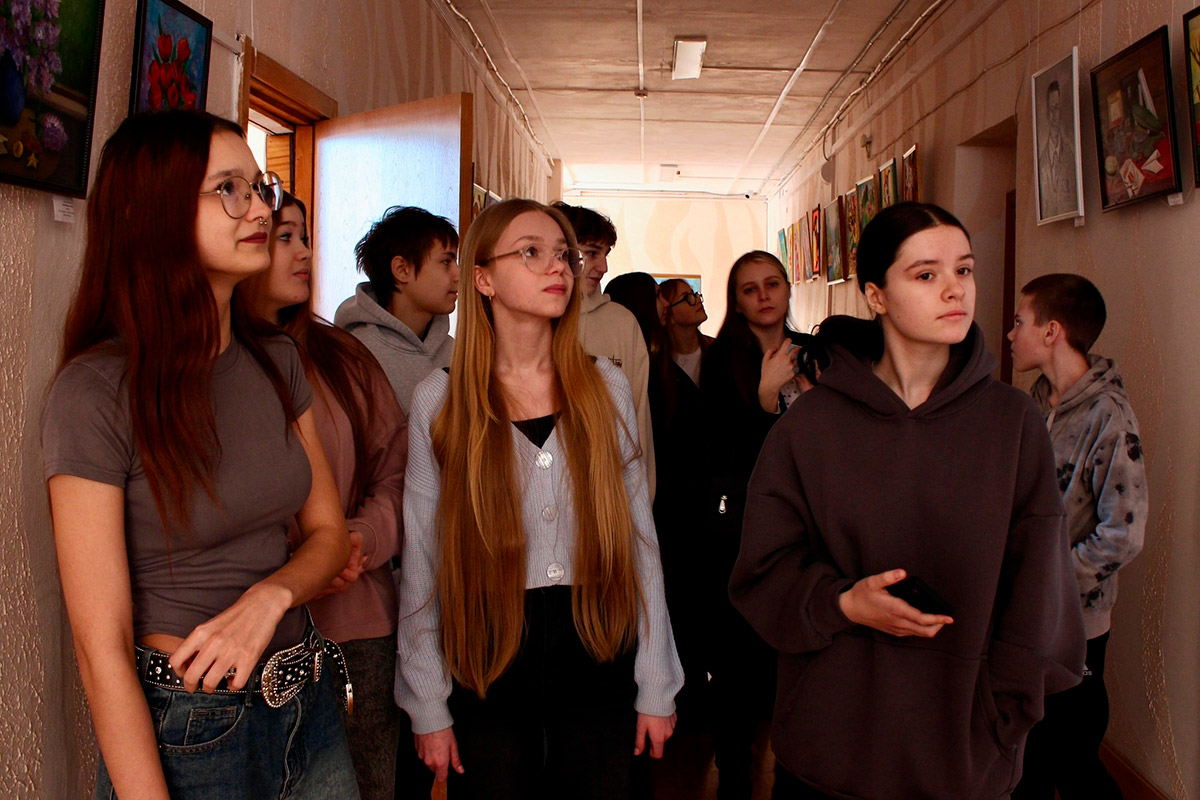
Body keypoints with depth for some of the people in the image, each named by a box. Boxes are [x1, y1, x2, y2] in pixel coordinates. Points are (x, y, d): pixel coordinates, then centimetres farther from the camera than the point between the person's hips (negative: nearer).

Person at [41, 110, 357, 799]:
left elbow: (329, 531, 5)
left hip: (307, 703, 6)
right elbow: (103, 646, -17)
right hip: (184, 732, -6)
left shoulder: (278, 361, 1)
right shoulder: (97, 392, -17)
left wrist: (271, 595, -16)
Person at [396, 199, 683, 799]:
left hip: (597, 657, 2)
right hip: (485, 661, -1)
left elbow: (638, 538, 0)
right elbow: (421, 561, -3)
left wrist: (657, 687, 1)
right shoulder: (439, 401, -5)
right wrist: (428, 707, -2)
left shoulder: (606, 387, 0)